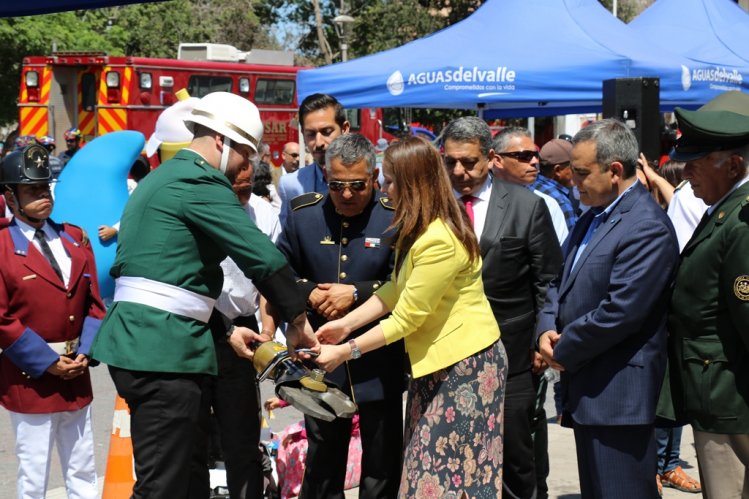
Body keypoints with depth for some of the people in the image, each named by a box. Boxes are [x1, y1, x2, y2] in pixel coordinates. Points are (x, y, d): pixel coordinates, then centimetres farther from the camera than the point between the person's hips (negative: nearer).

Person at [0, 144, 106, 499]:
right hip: (29, 378, -5)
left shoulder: (75, 239, 8)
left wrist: (85, 353, -6)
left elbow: (94, 303, 9)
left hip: (76, 374, 5)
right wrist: (48, 362, -14)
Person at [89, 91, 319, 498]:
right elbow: (263, 256, -17)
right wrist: (297, 320, -5)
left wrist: (225, 330, 21)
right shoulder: (199, 182, -11)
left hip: (134, 341, 10)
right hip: (162, 348, -10)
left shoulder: (164, 178, 21)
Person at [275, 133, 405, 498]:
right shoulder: (303, 214, 0)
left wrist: (356, 293, -20)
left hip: (379, 364, -2)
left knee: (381, 468, 11)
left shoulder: (393, 218, -9)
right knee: (322, 468, 16)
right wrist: (310, 293, -9)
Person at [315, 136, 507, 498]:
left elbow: (406, 319, -21)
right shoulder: (418, 229, 7)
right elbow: (395, 290, 10)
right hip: (435, 360, 9)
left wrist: (345, 352, -16)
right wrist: (346, 324, 1)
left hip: (465, 363, -9)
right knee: (428, 469, 9)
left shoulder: (440, 241, -25)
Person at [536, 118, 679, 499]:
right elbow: (562, 282, 20)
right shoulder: (592, 217, 14)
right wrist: (546, 330, 0)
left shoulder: (647, 227, -17)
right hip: (586, 388, 10)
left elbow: (620, 312, -23)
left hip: (618, 395, -10)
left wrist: (564, 351, -11)